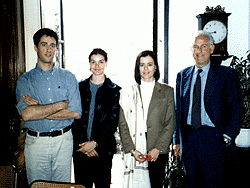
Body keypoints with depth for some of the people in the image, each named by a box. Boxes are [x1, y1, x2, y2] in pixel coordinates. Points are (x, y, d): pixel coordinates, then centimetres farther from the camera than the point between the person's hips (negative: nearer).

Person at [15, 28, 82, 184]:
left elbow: (76, 112, -8)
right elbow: (26, 114, -15)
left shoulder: (68, 77, 3)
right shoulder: (25, 80, 1)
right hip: (36, 142, -1)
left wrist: (39, 110, -12)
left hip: (64, 141, 1)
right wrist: (61, 104, -14)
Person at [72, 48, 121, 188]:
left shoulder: (114, 90, 1)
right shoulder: (80, 87, 7)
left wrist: (95, 143, -11)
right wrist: (82, 143, -8)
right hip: (80, 147, 2)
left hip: (103, 147, -2)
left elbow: (113, 121, -4)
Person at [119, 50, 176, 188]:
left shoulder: (167, 91, 7)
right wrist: (132, 150, -7)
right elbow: (123, 125, 4)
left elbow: (170, 123, 3)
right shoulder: (128, 92, 9)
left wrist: (158, 148, -7)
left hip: (158, 152, 0)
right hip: (134, 152, 0)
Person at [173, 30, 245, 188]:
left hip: (213, 141, -3)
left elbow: (237, 110, -2)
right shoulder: (182, 75, 10)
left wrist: (227, 138, -9)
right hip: (188, 139, 4)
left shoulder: (227, 74, -1)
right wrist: (177, 140, 9)